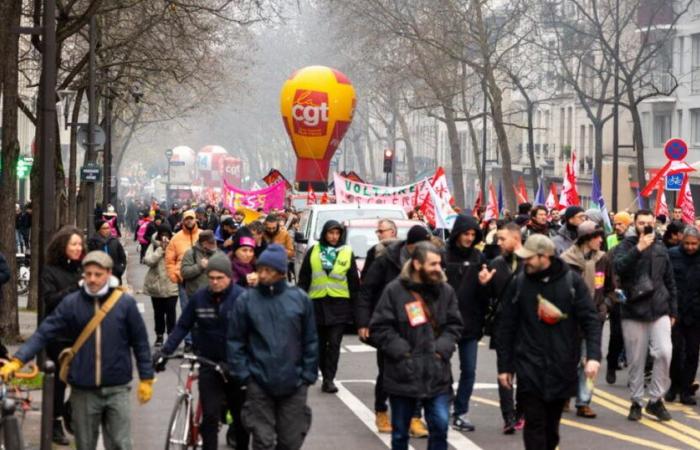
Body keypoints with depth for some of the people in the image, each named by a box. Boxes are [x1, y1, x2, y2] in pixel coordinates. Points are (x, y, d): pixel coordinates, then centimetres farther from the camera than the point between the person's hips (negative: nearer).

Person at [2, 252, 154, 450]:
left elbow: (140, 342, 2)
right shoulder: (71, 303, -2)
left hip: (117, 389, -1)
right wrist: (17, 361, -16)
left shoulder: (125, 303, -4)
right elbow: (43, 334, -5)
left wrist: (146, 379, 4)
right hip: (84, 391, 1)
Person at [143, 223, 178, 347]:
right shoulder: (154, 246, 3)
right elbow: (148, 261, -10)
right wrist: (161, 249, -12)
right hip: (156, 284, 2)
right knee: (158, 312, 11)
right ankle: (159, 335, 23)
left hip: (171, 285, -2)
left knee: (170, 311, -3)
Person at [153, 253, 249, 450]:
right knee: (209, 416, -5)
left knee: (240, 415, 15)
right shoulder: (199, 298, -6)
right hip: (209, 365, 1)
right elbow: (182, 326, 1)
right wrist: (165, 351, -8)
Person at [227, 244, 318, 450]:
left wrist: (308, 375, 1)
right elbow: (235, 341, 1)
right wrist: (243, 374, -5)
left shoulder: (300, 299, -2)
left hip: (294, 385, 1)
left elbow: (310, 341, 4)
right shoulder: (246, 300, -4)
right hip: (258, 385, -1)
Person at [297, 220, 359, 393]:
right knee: (321, 343, 9)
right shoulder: (313, 251, 5)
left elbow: (354, 281, 7)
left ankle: (329, 379, -6)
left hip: (339, 303, -1)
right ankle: (326, 377, 21)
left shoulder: (347, 253, 4)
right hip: (317, 302, 2)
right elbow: (303, 278, 8)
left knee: (334, 343, -7)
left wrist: (355, 304, 4)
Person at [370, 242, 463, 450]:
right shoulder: (394, 290, -6)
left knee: (440, 425, -4)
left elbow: (454, 325, 8)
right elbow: (379, 327, -6)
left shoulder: (446, 290, 4)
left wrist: (442, 348, -8)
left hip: (437, 373, 2)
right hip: (403, 374, -2)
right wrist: (401, 351, -14)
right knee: (400, 431, 9)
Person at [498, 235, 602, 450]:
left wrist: (593, 355, -16)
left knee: (552, 423, 13)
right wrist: (504, 366, 3)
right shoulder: (518, 283, -1)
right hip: (530, 367, -1)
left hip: (562, 366, 1)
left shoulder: (572, 281, -3)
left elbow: (590, 319, -4)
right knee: (535, 423, -6)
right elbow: (507, 327, 3)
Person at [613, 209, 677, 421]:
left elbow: (670, 281, 15)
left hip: (659, 310, 2)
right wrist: (639, 248, -25)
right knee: (636, 361, 4)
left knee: (664, 352, -14)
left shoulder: (660, 247, 9)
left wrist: (673, 310, 12)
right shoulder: (626, 246, 0)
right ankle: (636, 402, 19)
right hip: (633, 311, -2)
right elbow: (618, 267, -21)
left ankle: (655, 399, 0)